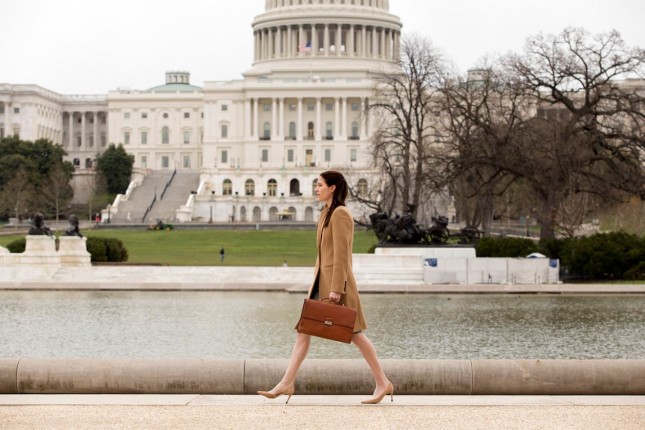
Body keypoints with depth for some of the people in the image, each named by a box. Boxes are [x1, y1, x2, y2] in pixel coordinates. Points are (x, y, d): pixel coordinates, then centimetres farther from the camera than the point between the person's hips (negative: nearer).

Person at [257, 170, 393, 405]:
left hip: (336, 281, -9)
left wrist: (336, 288, -21)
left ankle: (383, 383, 8)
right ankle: (287, 383, 6)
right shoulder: (326, 213, 15)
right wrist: (315, 282, 19)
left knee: (355, 334, -2)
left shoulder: (340, 214, -14)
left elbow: (341, 254, -19)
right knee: (304, 330, 5)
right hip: (322, 280, 9)